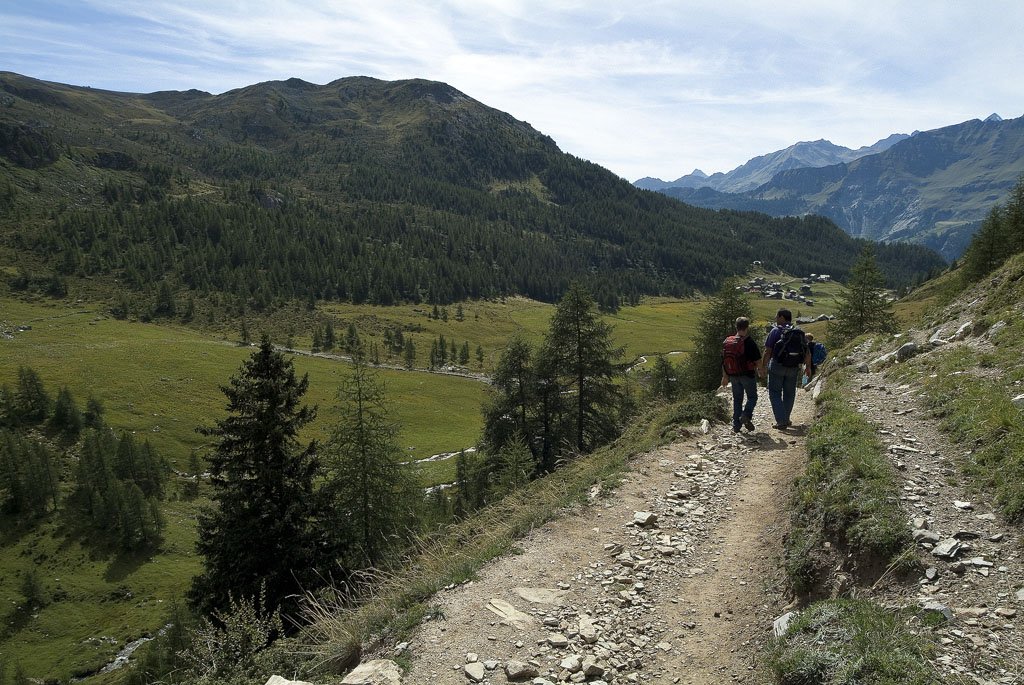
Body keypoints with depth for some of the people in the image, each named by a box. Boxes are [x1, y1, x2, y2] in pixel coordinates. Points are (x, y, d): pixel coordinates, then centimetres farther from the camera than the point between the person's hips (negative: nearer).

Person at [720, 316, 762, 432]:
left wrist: (725, 376, 15)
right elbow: (758, 360, -9)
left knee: (737, 399, 13)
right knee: (752, 397, 11)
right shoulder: (749, 342, -13)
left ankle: (736, 425, 11)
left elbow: (724, 360, 7)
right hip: (748, 375, -4)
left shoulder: (728, 341, 2)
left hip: (734, 375, 4)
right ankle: (746, 415, -13)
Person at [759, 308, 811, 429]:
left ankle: (781, 422, -6)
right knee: (789, 394, 17)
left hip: (777, 366, -4)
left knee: (775, 394, 3)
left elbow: (768, 351, -12)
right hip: (793, 368, 4)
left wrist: (763, 367, -5)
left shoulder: (776, 331, -9)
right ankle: (786, 419, 27)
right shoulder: (799, 332, 6)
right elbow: (807, 353, 9)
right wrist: (808, 367, 20)